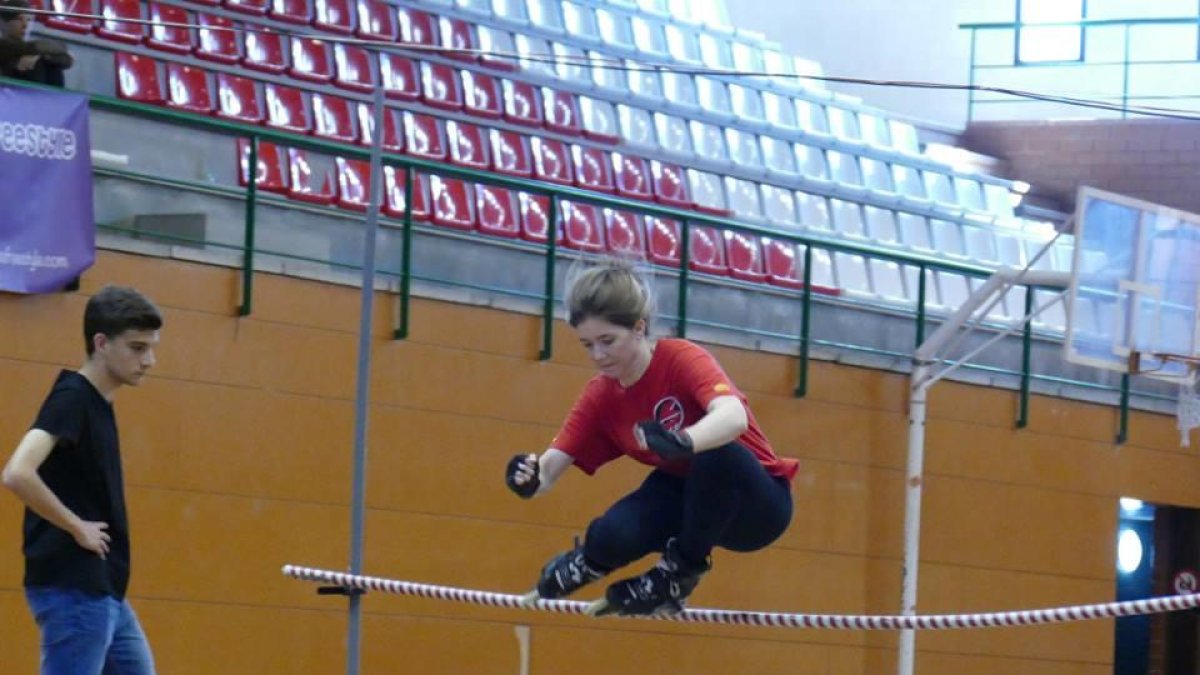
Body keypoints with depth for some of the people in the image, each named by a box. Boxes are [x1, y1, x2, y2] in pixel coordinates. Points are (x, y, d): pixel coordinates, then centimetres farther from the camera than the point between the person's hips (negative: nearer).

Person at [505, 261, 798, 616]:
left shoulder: (683, 359, -23)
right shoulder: (600, 396, -5)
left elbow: (733, 415, -43)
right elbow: (554, 462, -10)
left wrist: (682, 442, -63)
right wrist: (532, 478, -35)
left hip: (758, 502, -5)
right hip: (688, 497, 5)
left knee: (719, 455, -41)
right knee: (611, 535, -28)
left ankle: (680, 572, -16)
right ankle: (574, 571, 11)